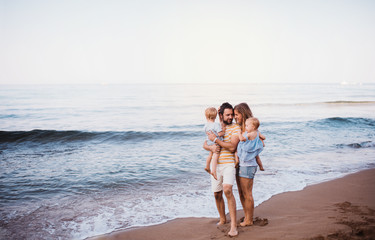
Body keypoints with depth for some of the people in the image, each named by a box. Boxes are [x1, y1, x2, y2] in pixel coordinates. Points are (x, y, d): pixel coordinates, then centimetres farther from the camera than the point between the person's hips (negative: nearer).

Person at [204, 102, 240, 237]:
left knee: (227, 190, -26)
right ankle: (222, 219, 34)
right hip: (216, 165, 5)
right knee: (217, 194, 11)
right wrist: (211, 148, -12)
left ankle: (233, 225, -21)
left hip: (229, 164, -5)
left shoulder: (235, 128, -2)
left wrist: (215, 140, -14)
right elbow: (204, 145, 11)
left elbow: (232, 147, -14)